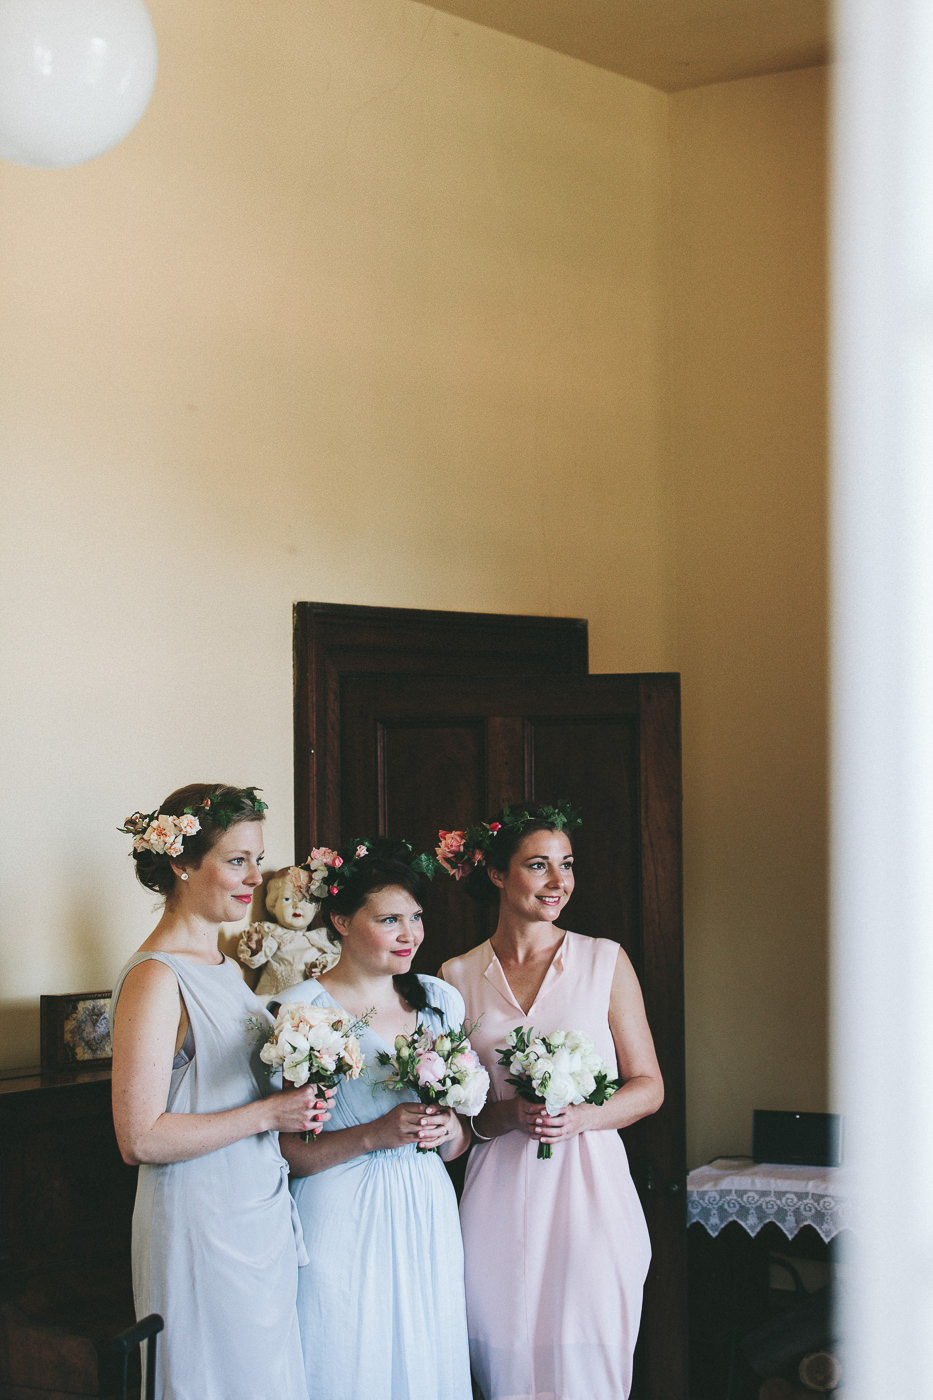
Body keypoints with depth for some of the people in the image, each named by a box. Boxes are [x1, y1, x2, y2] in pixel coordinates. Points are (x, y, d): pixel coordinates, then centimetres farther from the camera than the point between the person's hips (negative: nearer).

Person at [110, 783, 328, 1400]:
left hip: (263, 1217, 9)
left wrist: (301, 1094, 3)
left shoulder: (226, 964, 11)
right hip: (203, 1228, -9)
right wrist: (268, 1114, -18)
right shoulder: (155, 978, -18)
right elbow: (141, 1139, -22)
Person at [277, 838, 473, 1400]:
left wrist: (448, 1131, -7)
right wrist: (375, 1135, -20)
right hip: (342, 1222, -5)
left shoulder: (440, 1000, 8)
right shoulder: (301, 1011, -9)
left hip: (428, 1217, 5)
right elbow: (282, 1150, -11)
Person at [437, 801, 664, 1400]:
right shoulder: (459, 976, 6)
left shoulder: (606, 962, 4)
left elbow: (649, 1086, 6)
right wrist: (509, 1115, -10)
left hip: (591, 1191, -1)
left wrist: (580, 1117, -12)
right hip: (500, 1198, 1)